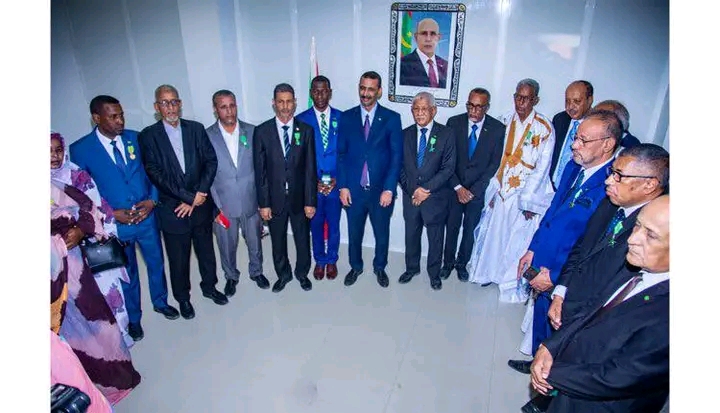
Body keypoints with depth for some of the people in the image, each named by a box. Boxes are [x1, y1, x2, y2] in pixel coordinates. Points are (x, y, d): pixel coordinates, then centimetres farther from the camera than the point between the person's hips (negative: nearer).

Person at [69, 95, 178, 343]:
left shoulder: (136, 138, -4)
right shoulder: (80, 150, -11)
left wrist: (152, 200, -12)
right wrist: (110, 214, -16)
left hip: (147, 216, 2)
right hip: (115, 223, -2)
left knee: (156, 263, 19)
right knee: (127, 273, 16)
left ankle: (160, 302, 45)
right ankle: (133, 318, 39)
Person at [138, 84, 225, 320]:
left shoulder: (196, 129, 1)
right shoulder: (148, 136, -6)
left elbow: (211, 161, -3)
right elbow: (155, 174, -13)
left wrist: (198, 195, -13)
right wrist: (189, 197, -17)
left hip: (201, 204, 3)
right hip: (172, 209, -2)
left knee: (206, 250, 18)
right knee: (178, 258, 12)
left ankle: (209, 287, 41)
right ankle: (183, 298, 33)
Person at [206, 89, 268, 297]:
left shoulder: (251, 131, -4)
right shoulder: (206, 136, -8)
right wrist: (215, 207, -10)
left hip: (251, 202, 1)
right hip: (223, 205, -1)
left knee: (255, 242, 19)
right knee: (227, 246, 16)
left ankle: (256, 271, 45)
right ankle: (231, 276, 42)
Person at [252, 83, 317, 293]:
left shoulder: (306, 130, -5)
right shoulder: (262, 131, -6)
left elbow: (310, 169, -5)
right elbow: (260, 170, -5)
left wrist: (310, 201, -7)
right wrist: (263, 203, -7)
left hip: (299, 198, 0)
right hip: (274, 198, 0)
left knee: (302, 239, 16)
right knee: (278, 241, 17)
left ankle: (302, 272, 41)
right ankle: (283, 274, 40)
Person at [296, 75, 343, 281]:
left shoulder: (342, 118, -1)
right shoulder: (301, 119, -2)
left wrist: (337, 179, -10)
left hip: (336, 183, 0)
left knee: (334, 224, 13)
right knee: (316, 224, 13)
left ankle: (332, 260, 33)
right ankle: (319, 260, 32)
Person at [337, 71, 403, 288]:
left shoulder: (392, 118, -5)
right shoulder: (346, 117, 1)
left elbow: (396, 156, -7)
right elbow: (341, 154, 2)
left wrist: (389, 189, -12)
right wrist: (343, 186, -4)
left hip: (381, 190, -1)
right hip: (353, 189, 1)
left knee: (382, 233, 16)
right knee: (354, 233, 16)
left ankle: (380, 268, 40)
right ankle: (355, 266, 40)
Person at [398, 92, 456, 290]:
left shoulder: (446, 134, -6)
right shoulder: (405, 134, 3)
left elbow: (448, 168, -10)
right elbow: (400, 167, 2)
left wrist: (427, 189, -17)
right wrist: (412, 190, -11)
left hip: (436, 197, -2)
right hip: (411, 196, 3)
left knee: (436, 237, 12)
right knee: (411, 235, 16)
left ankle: (434, 272, 33)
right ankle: (411, 268, 38)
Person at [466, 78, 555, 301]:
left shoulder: (544, 128, -10)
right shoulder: (505, 121, 3)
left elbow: (542, 167, -10)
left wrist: (527, 200, -12)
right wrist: (494, 190, -1)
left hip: (527, 195, -4)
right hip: (501, 191, 4)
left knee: (519, 240, 6)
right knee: (494, 233, 15)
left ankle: (514, 284, 24)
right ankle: (491, 272, 36)